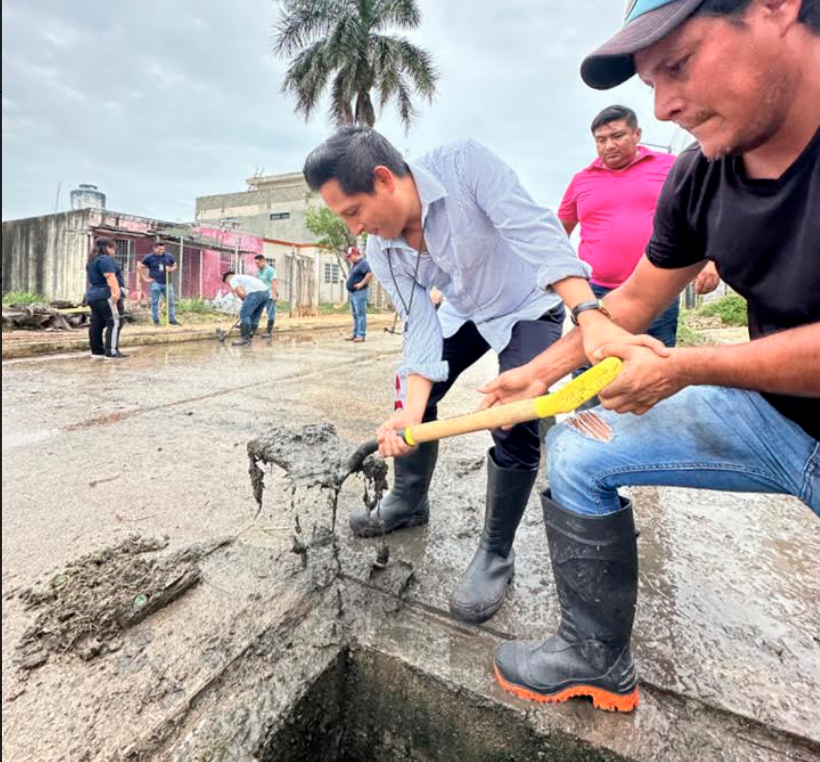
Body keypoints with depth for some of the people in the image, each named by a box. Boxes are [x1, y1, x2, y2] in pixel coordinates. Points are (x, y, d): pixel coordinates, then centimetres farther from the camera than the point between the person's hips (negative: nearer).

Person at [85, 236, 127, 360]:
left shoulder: (92, 260, 22)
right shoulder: (105, 259, -10)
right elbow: (110, 277, -22)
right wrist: (116, 291, -31)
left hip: (93, 295, 11)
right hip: (106, 296, -11)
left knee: (97, 324, 9)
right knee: (115, 323, -11)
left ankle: (97, 352, 12)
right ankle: (112, 352, -15)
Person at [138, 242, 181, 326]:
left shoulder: (169, 257, 6)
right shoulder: (149, 257, 0)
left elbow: (175, 265, 20)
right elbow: (139, 267, 6)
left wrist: (170, 269, -3)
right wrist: (145, 278, 1)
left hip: (167, 283, 3)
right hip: (155, 283, -2)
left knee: (171, 302, 1)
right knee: (155, 302, 2)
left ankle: (172, 320, 8)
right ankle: (156, 320, 10)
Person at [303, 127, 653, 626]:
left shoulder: (463, 164, -29)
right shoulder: (381, 252, -13)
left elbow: (537, 233, -37)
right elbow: (421, 329, -15)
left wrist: (590, 316, -51)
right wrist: (410, 415, -27)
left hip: (529, 305, -5)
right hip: (464, 312, 6)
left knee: (513, 425, -19)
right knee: (411, 396, 4)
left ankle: (497, 555, 2)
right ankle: (409, 501, 29)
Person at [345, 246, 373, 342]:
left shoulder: (363, 263, -10)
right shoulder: (354, 264, 20)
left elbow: (370, 274, -25)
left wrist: (361, 283, -22)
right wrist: (349, 291, 20)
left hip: (360, 292, -10)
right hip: (352, 293, 10)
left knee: (360, 314, -9)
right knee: (354, 314, 13)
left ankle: (361, 335, -8)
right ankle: (354, 334, 18)